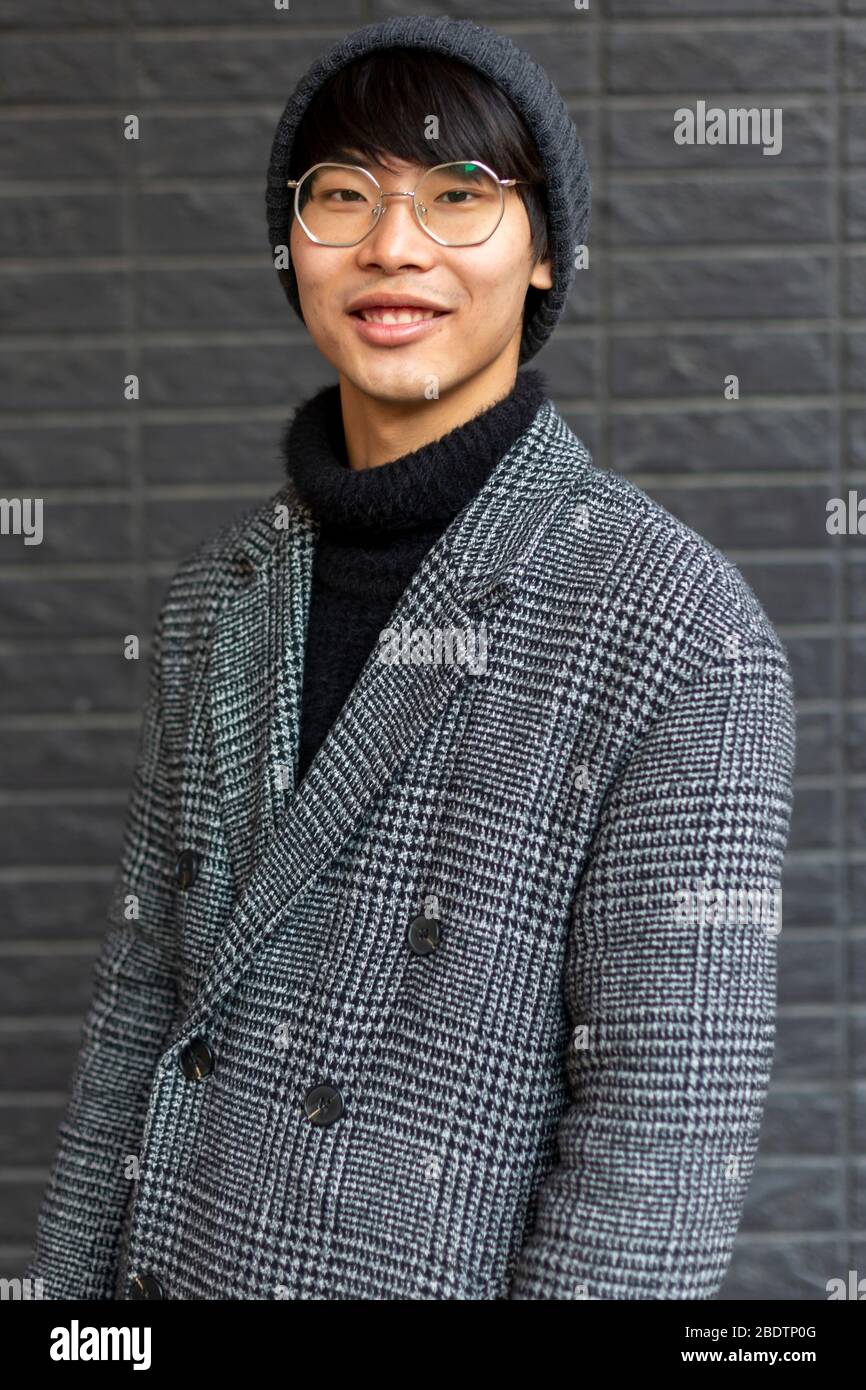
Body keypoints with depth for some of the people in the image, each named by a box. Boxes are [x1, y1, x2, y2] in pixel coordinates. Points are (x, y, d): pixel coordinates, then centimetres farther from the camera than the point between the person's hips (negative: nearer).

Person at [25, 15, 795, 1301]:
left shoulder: (685, 633, -16)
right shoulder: (225, 593, 3)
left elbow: (668, 1132, -18)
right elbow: (152, 992, 8)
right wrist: (74, 1294, 8)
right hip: (190, 1264, 5)